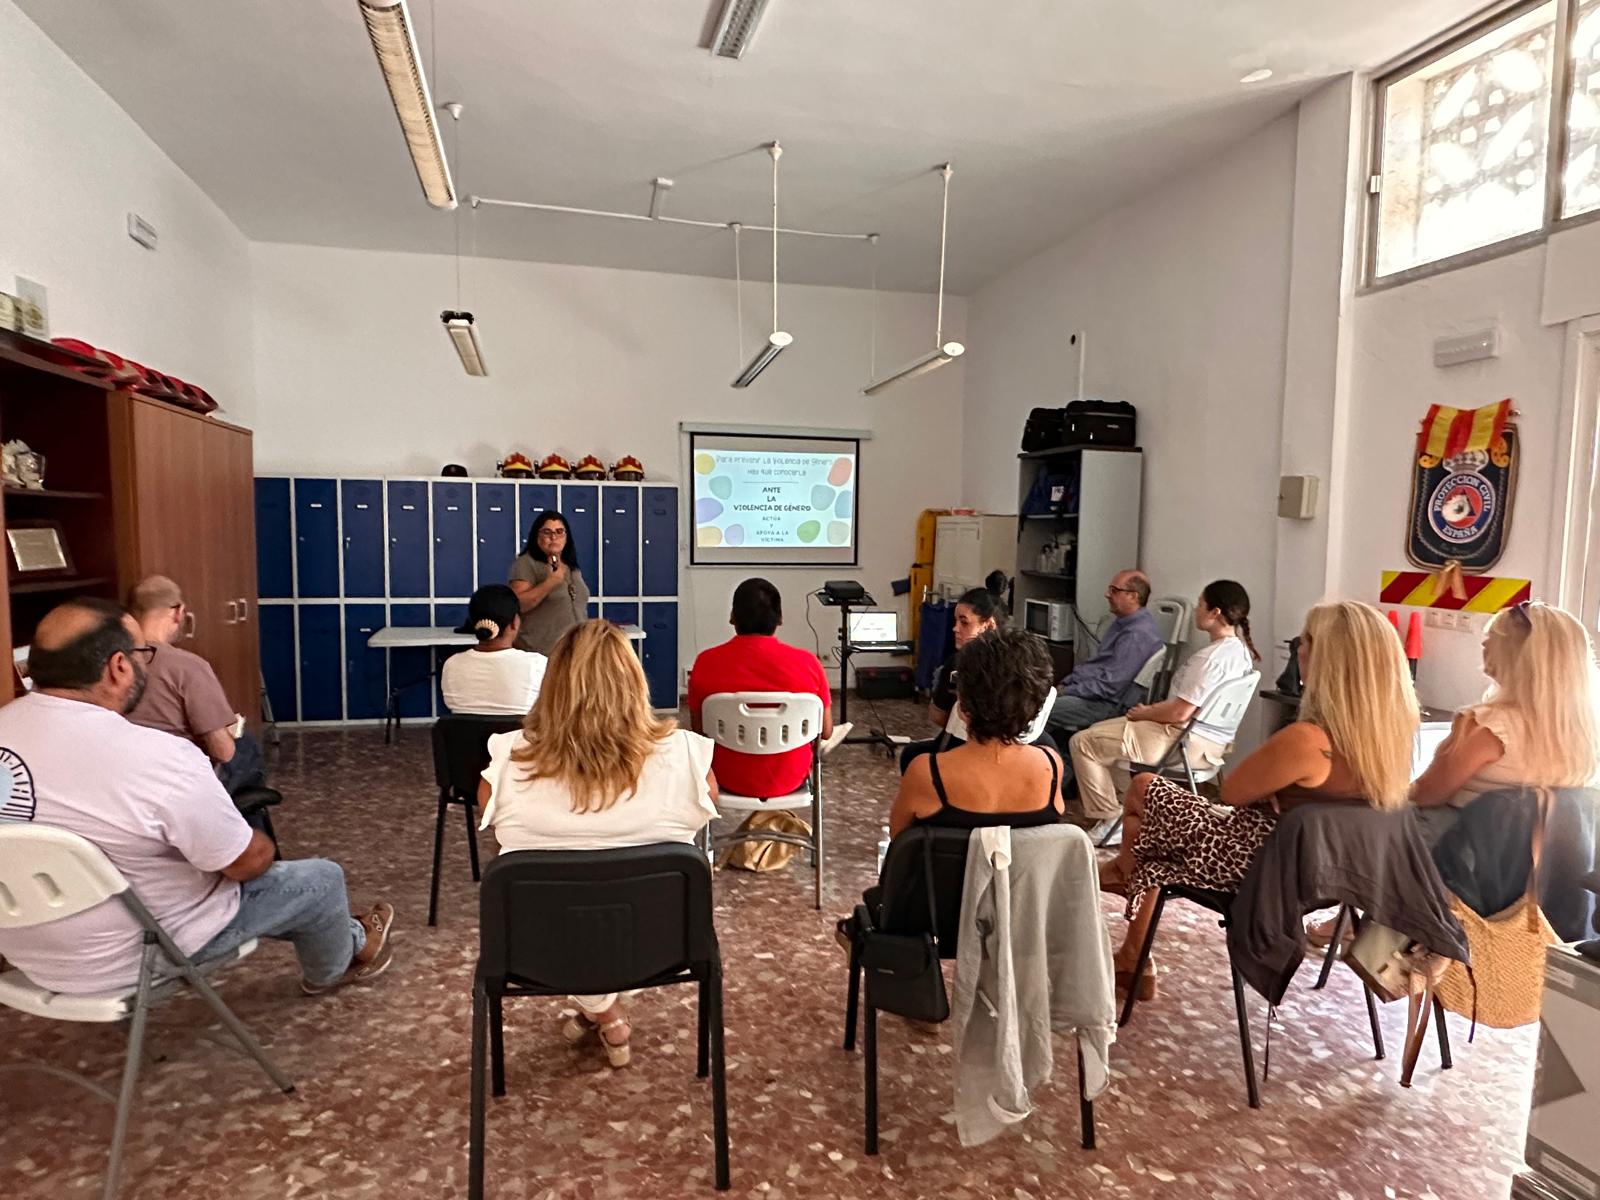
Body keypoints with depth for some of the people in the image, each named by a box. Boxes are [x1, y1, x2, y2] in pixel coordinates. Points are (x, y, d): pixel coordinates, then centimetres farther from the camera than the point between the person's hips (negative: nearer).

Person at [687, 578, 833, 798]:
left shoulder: (706, 663, -17)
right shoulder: (807, 663, -19)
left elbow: (699, 729, -2)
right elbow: (826, 731, -5)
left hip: (730, 779, 1)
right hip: (790, 779, 0)